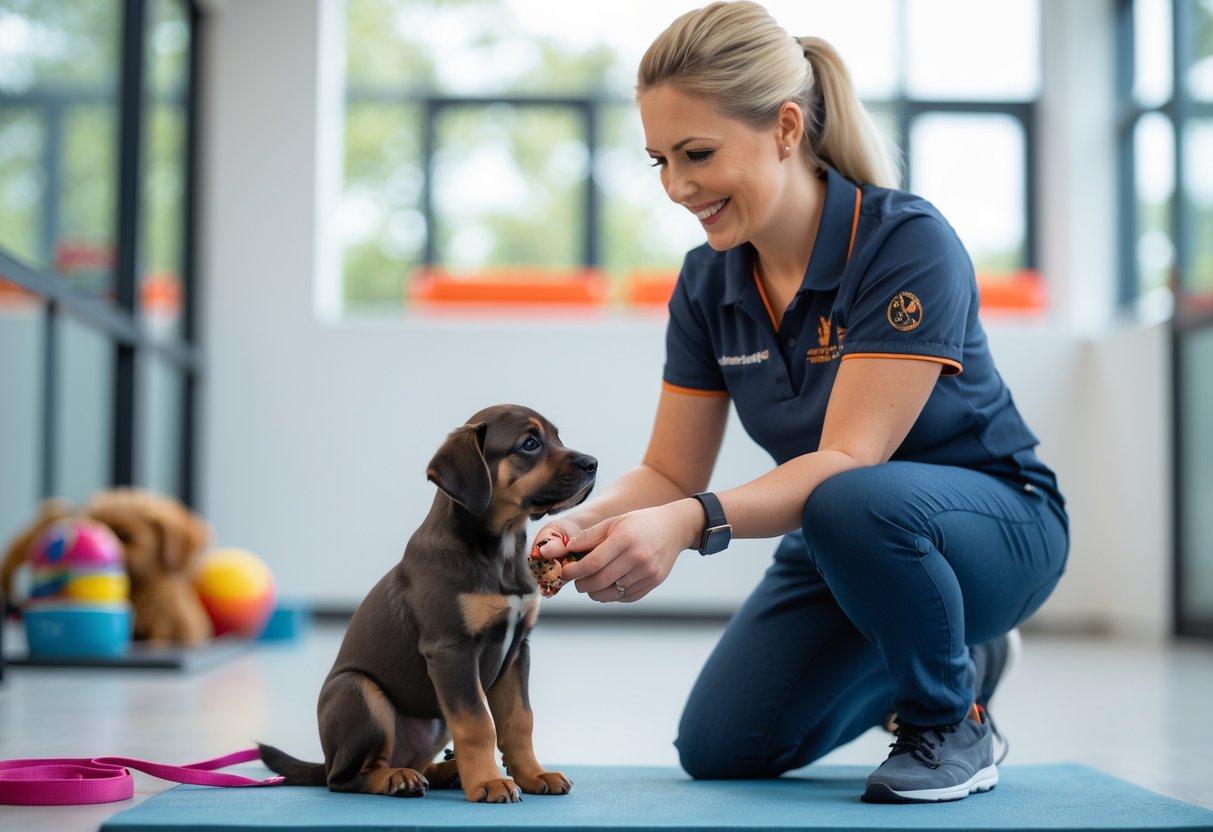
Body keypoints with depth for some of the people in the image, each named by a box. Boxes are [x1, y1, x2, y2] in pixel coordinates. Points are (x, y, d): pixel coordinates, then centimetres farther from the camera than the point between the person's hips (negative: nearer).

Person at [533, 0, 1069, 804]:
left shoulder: (908, 242, -27)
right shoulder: (708, 283, -7)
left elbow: (849, 459, -34)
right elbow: (671, 472, -5)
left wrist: (692, 522, -48)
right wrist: (585, 522, -26)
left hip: (992, 523, -7)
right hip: (838, 547, 7)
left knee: (852, 506, -39)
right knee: (720, 750, -1)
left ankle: (952, 721, -9)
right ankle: (956, 656, 21)